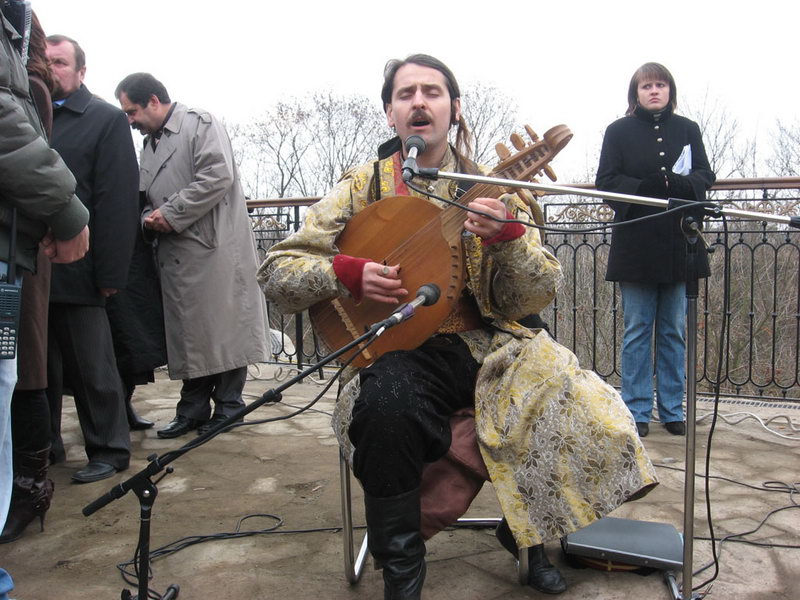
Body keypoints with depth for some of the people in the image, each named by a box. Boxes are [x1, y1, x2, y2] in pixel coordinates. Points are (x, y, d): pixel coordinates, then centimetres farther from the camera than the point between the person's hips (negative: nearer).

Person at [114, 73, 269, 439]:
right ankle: (193, 409, 17)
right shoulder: (149, 144, 23)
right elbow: (148, 197, 28)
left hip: (215, 247, -8)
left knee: (224, 327, -3)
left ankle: (228, 406, 8)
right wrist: (149, 219, 4)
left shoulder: (200, 124, -1)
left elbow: (218, 175, -16)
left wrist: (172, 215, -13)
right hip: (175, 254, 8)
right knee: (187, 332, 8)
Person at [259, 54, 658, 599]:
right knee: (386, 401, -34)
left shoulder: (492, 190, 7)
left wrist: (506, 235, -20)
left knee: (572, 398, -20)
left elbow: (538, 297, -1)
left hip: (486, 344, 2)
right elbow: (276, 272, 2)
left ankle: (526, 531, 10)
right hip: (399, 350, -2)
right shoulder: (361, 189, 4)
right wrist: (348, 273, -16)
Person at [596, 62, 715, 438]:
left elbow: (706, 176, 10)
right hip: (636, 245, -2)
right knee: (637, 330, 2)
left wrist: (680, 185, -12)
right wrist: (647, 188, -16)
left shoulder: (687, 129, 12)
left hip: (680, 244, 3)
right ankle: (637, 411, 10)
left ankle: (672, 410, 17)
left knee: (674, 331, 7)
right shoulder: (619, 131, 5)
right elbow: (606, 181, -1)